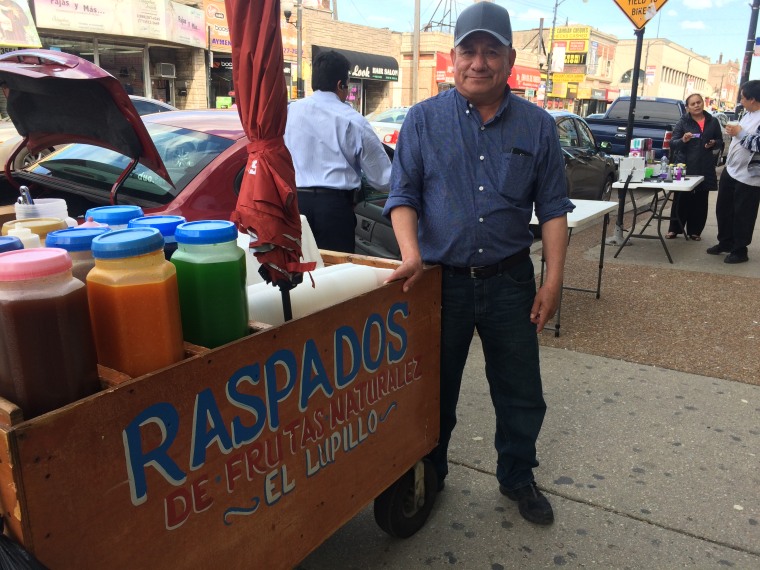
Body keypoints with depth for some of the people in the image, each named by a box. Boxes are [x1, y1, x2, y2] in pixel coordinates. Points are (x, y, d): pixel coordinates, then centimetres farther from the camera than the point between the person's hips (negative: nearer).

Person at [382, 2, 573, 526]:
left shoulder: (538, 125, 3)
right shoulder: (424, 119, -1)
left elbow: (553, 206, 4)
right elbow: (403, 194, -2)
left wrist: (554, 279, -3)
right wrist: (411, 254, -19)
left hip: (510, 281, 1)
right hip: (442, 280, -1)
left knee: (521, 393, 12)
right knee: (435, 390, 14)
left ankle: (518, 477, 37)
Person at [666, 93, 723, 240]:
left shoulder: (713, 121, 8)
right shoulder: (683, 122, 0)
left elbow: (720, 142, 17)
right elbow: (672, 144, -3)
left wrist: (713, 143, -6)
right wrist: (683, 140, -23)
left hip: (705, 167, 3)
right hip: (685, 166, -2)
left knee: (700, 200, 7)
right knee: (681, 199, -1)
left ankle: (695, 230, 16)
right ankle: (674, 229, 9)